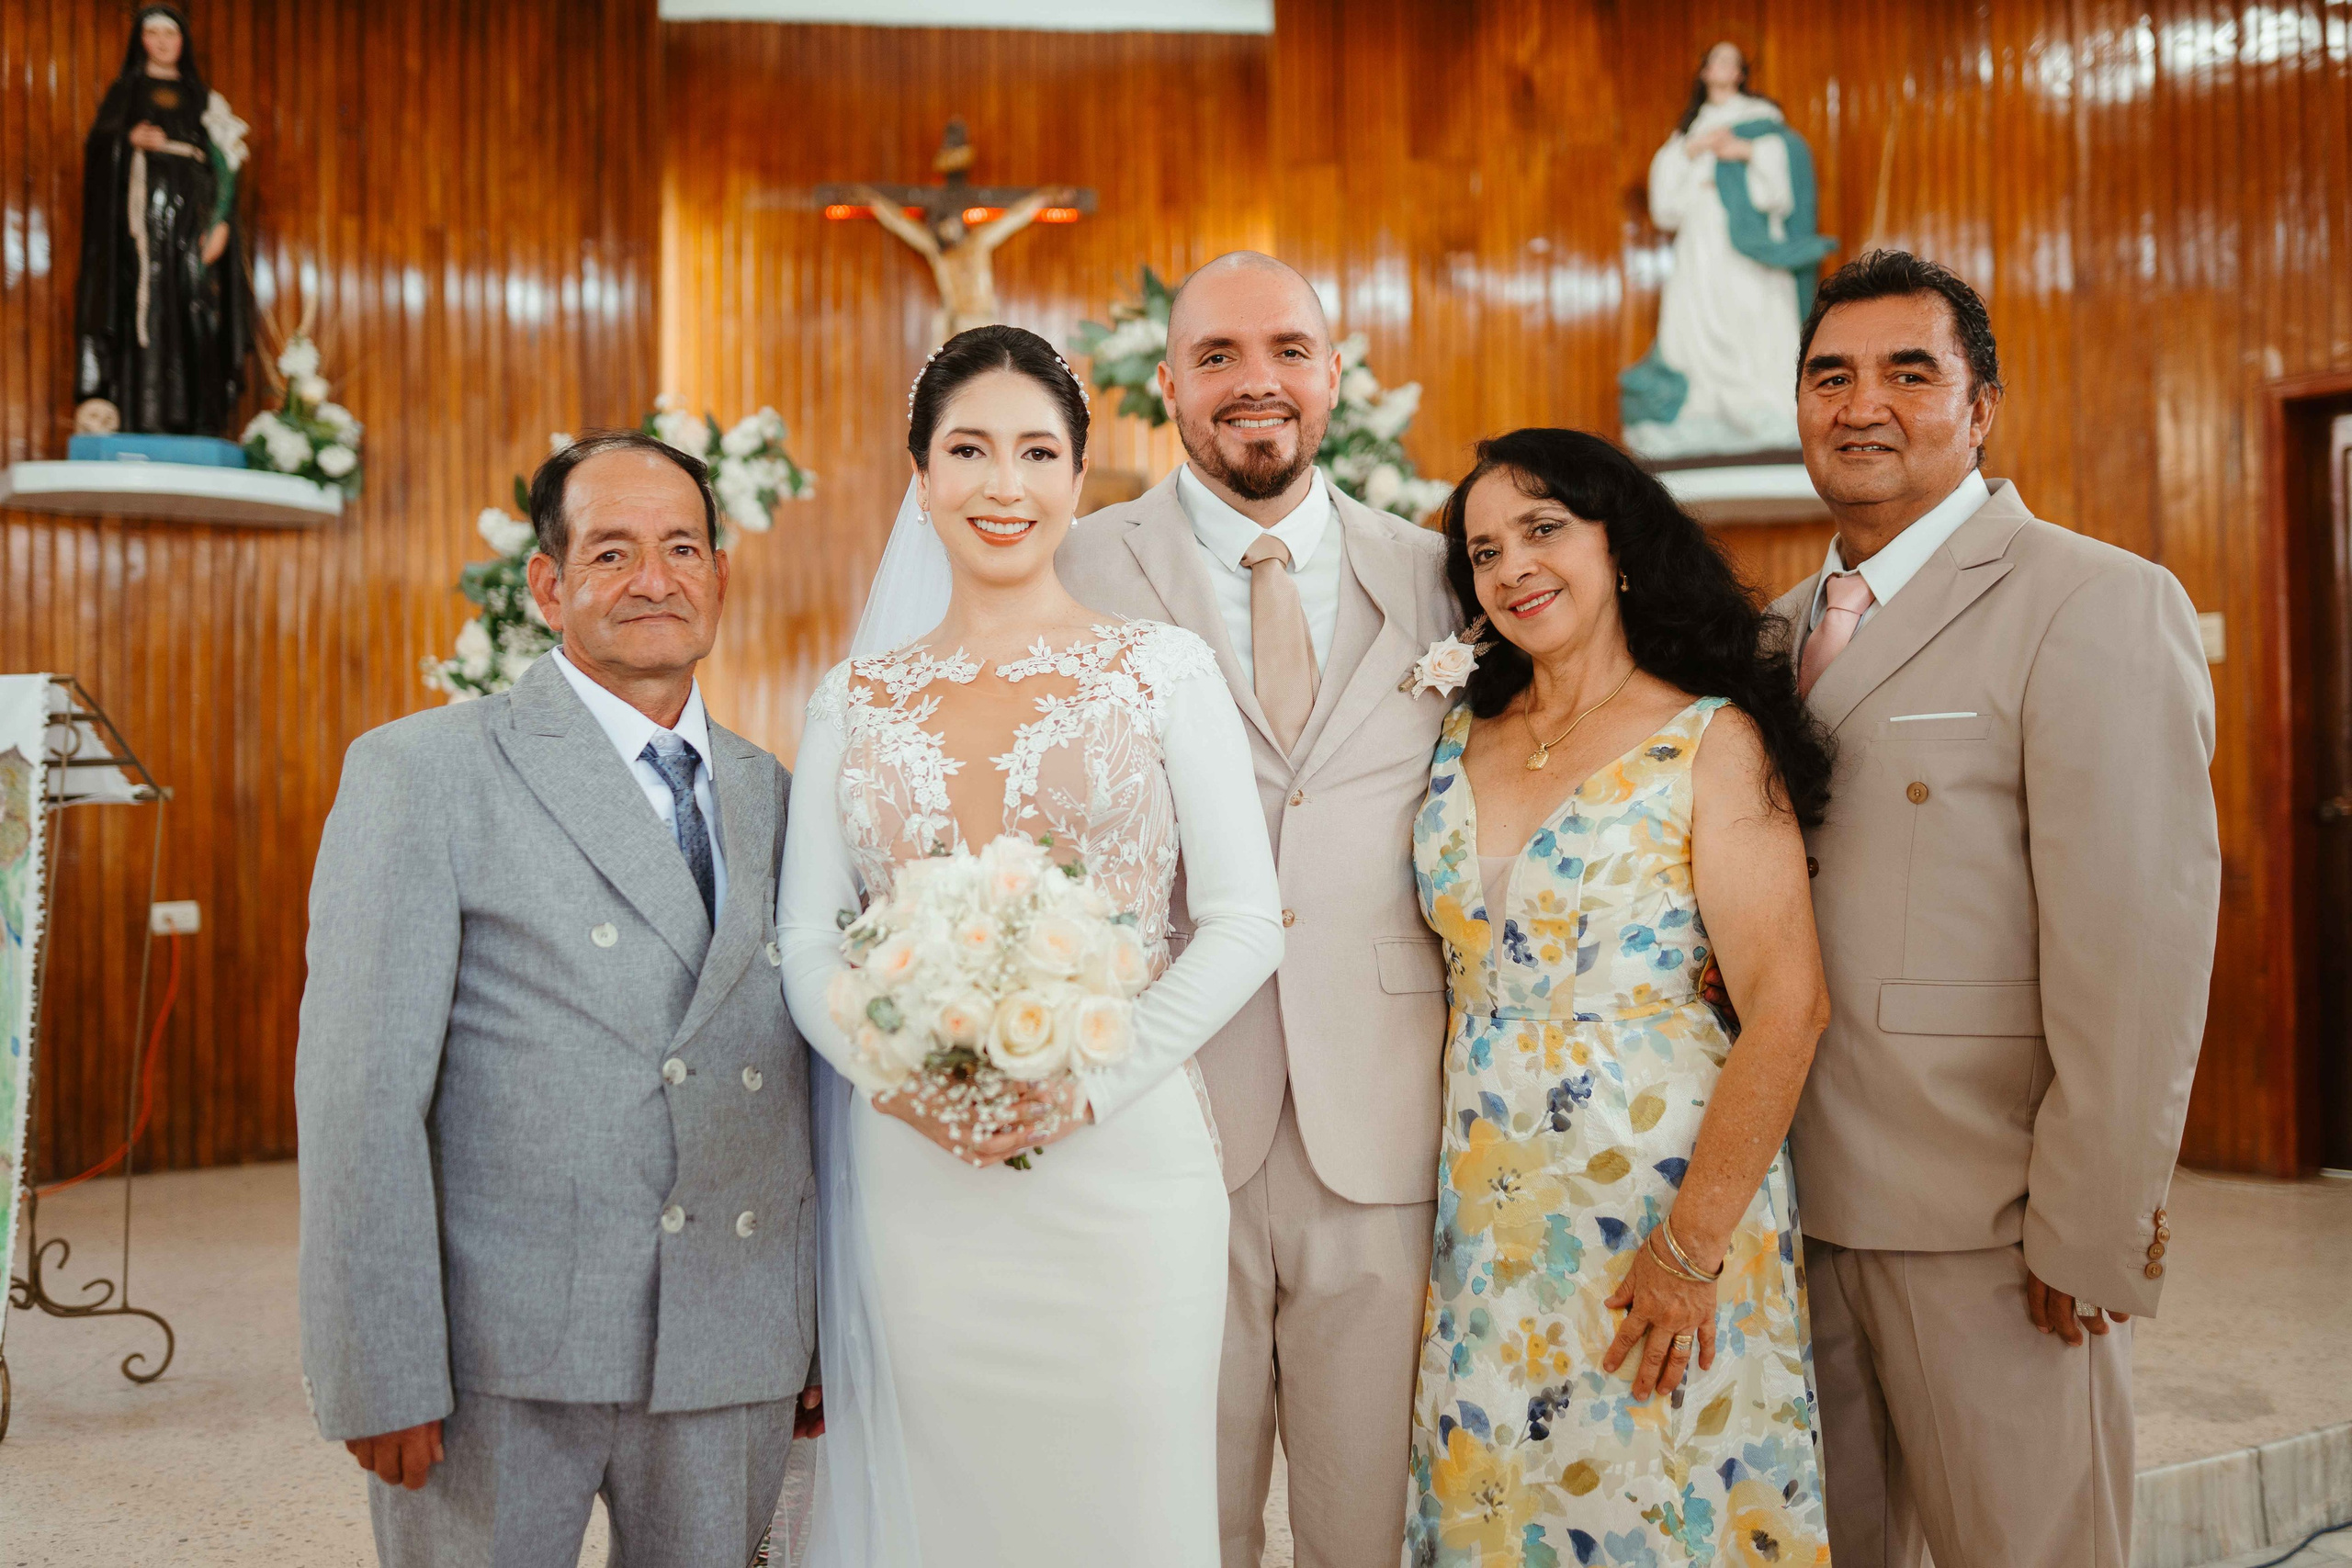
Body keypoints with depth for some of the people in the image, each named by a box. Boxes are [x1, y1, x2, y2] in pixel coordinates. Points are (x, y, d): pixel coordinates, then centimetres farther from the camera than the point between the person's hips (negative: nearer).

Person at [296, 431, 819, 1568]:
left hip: (735, 1365, 4)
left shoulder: (774, 796, 10)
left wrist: (830, 1336, 10)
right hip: (498, 1359, -4)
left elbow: (810, 1080, 12)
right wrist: (381, 1376, -13)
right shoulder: (421, 773, -4)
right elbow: (359, 1094, -9)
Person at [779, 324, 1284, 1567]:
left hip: (1123, 1165, -2)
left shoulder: (1163, 668, 2)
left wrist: (1087, 1083, -13)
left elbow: (1244, 921, -3)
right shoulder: (855, 702, 8)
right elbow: (805, 941, 6)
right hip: (917, 1174, 2)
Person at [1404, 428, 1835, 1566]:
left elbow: (1787, 1005, -14)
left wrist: (1693, 1245, -17)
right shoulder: (1461, 738, 8)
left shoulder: (1711, 740, -8)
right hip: (1482, 1213, 5)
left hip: (1658, 1194, -4)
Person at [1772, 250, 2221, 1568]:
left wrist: (2093, 1238, -17)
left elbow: (2140, 951, -16)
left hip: (1990, 1231, -6)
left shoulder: (2099, 607, -9)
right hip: (1799, 1209, 6)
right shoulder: (1780, 631, 14)